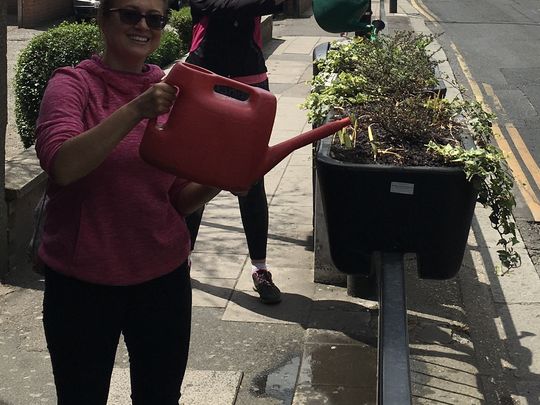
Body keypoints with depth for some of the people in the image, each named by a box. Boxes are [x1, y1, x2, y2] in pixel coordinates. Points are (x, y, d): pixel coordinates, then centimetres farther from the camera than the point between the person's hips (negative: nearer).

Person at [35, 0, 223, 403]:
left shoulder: (172, 92, 3)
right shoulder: (74, 83, -8)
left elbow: (180, 199, 7)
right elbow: (62, 166, -26)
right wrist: (136, 110, -32)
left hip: (164, 275, 3)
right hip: (82, 280, -3)